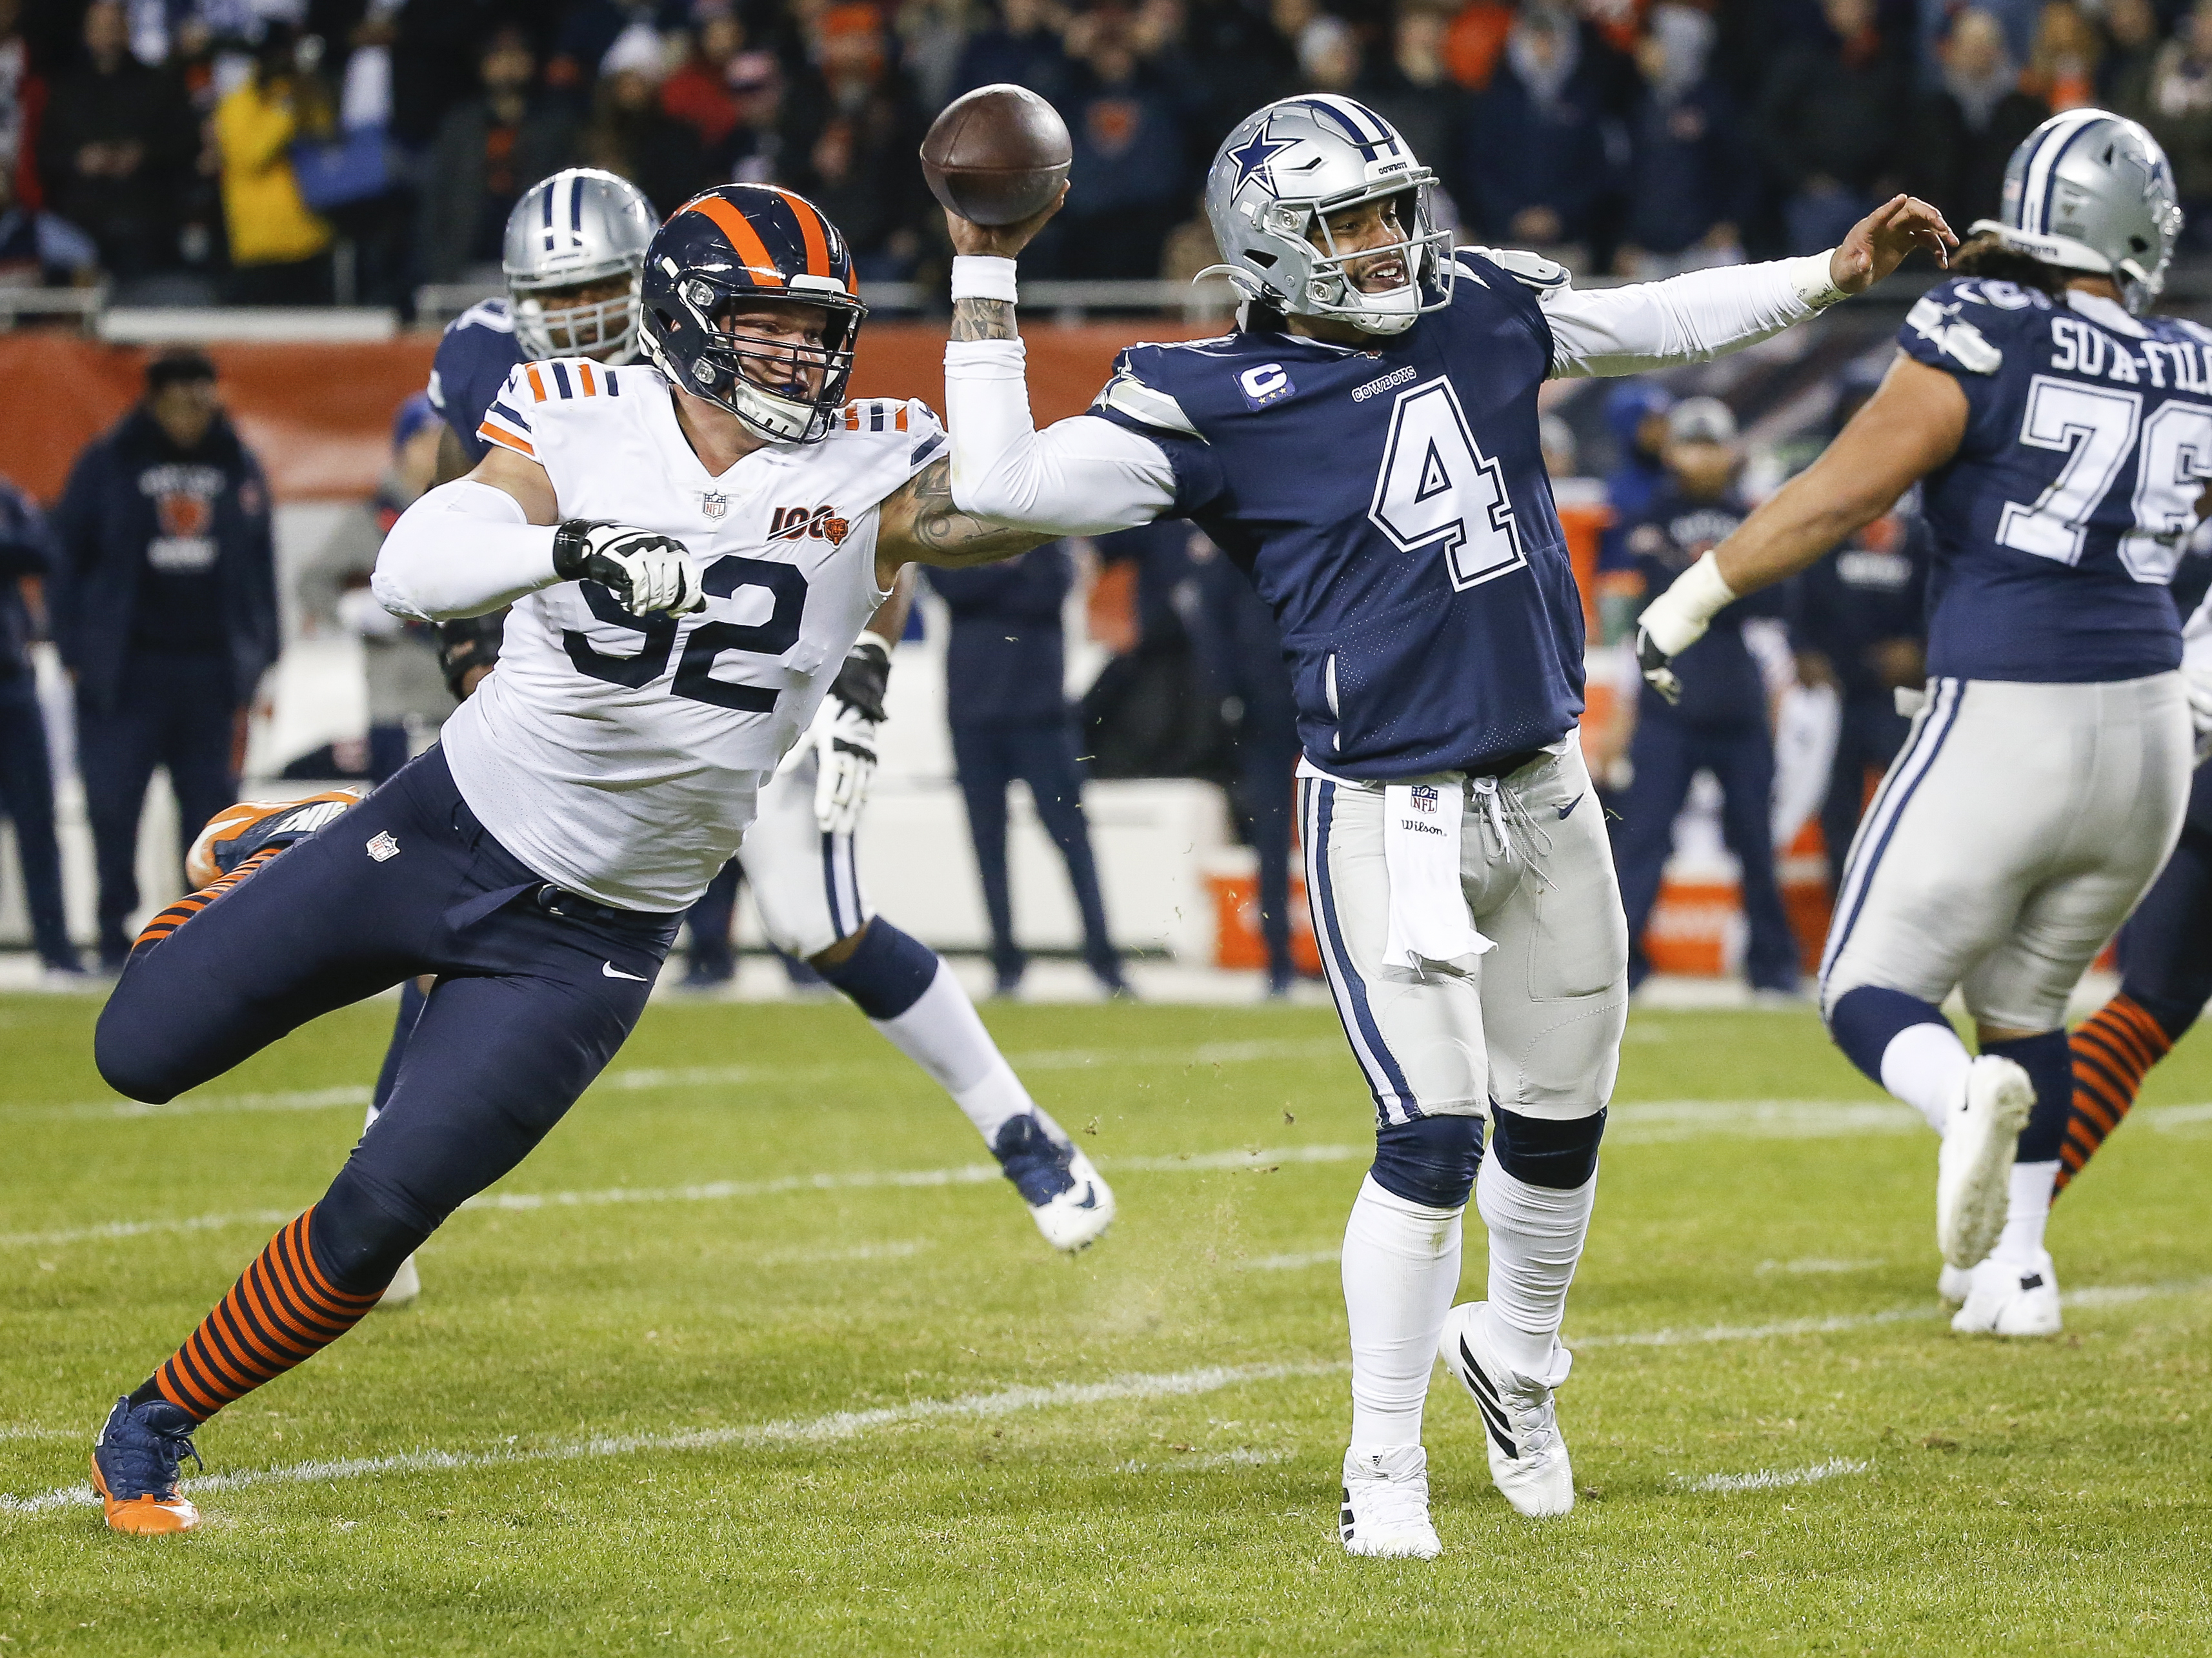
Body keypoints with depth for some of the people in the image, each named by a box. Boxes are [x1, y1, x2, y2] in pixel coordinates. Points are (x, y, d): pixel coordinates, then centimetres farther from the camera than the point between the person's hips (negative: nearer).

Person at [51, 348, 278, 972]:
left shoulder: (238, 468, 10)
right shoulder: (108, 465, 2)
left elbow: (261, 569, 15)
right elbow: (70, 560, 3)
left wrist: (260, 661, 11)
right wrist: (76, 653, -3)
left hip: (213, 670, 2)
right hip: (126, 671, -2)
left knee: (212, 803, 3)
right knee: (113, 803, -4)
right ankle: (115, 936, 5)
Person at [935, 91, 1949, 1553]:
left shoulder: (1481, 316, 5)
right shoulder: (1217, 406, -9)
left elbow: (1665, 322, 20)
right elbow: (1008, 485, -15)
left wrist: (1836, 273, 14)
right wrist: (987, 278, -16)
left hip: (1546, 791, 5)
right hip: (1389, 815, -5)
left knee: (1560, 1118, 13)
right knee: (1434, 1131, -13)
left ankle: (1513, 1361, 41)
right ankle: (1385, 1466, 0)